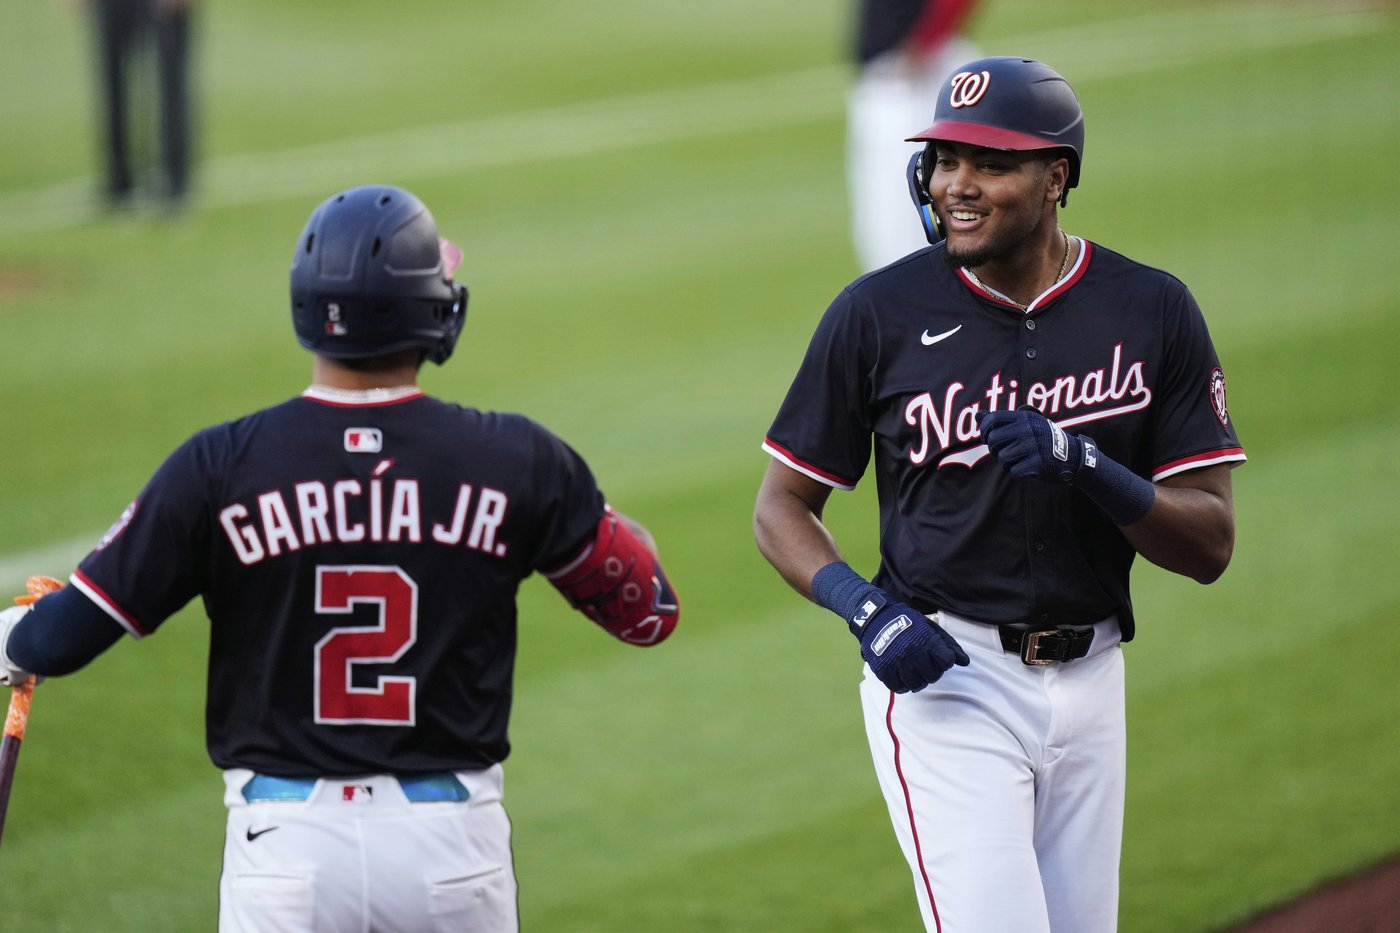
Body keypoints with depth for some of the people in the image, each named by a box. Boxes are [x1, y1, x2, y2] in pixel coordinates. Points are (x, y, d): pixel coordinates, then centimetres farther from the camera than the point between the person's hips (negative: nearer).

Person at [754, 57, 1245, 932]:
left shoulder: (1151, 311, 0)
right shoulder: (879, 312, -4)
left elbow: (1210, 546, -2)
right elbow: (782, 506, 3)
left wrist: (1087, 468, -20)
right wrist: (866, 610, -16)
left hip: (1089, 685, 3)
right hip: (947, 673, -3)